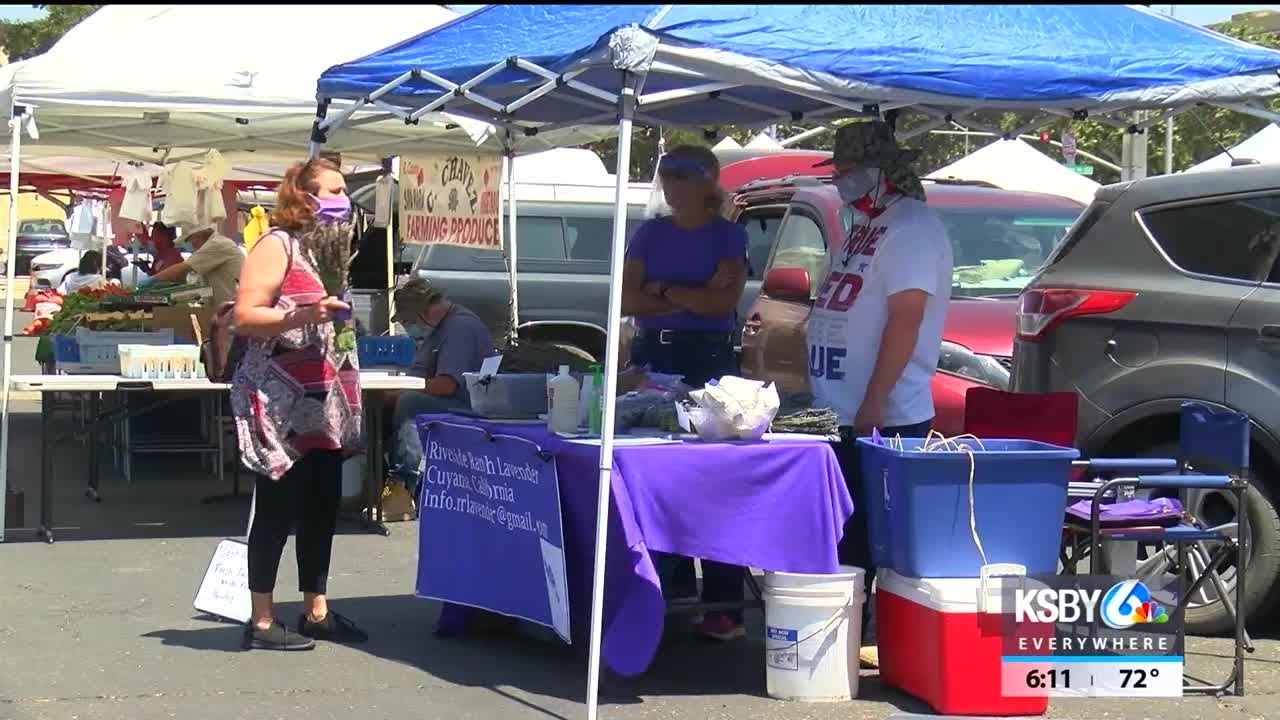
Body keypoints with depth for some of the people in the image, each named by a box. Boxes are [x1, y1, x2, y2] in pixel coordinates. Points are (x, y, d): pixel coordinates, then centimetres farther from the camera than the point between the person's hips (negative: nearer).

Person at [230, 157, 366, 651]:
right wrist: (304, 315, -27)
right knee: (278, 509, -5)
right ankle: (262, 622, 1)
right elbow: (245, 318, -16)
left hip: (324, 402, 8)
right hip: (281, 404, -8)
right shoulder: (277, 245, -8)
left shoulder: (328, 247, 17)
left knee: (322, 507, 9)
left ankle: (316, 611, 18)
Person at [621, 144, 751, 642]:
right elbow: (627, 301, 2)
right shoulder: (650, 234, 13)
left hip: (710, 362, -4)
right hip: (653, 358, 4)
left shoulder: (727, 236, 3)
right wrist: (694, 296, -8)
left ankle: (724, 606, -9)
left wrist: (662, 290, -6)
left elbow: (725, 302, -9)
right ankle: (672, 582, 14)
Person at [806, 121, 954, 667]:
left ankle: (893, 636, 1)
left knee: (875, 533, -5)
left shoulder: (912, 227, -12)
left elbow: (904, 320, -20)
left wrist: (873, 405, -23)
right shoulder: (864, 228, 17)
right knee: (841, 529, 13)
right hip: (842, 416, 9)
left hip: (885, 419, -9)